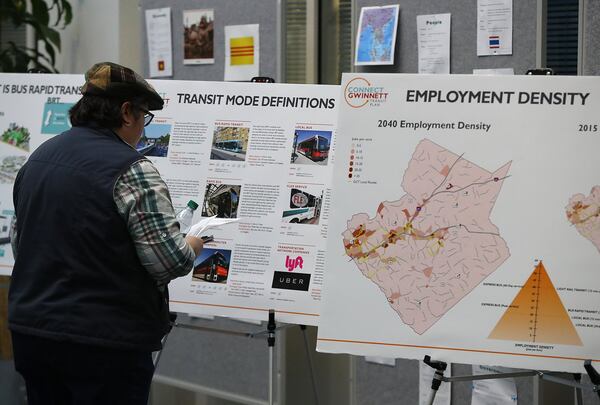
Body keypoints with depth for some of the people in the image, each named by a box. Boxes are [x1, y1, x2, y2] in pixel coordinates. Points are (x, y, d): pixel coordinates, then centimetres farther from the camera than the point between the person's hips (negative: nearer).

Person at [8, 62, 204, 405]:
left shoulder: (39, 157, 10)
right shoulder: (130, 169, -15)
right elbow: (170, 261, -17)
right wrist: (195, 243, 3)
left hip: (30, 330, 8)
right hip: (104, 342, -8)